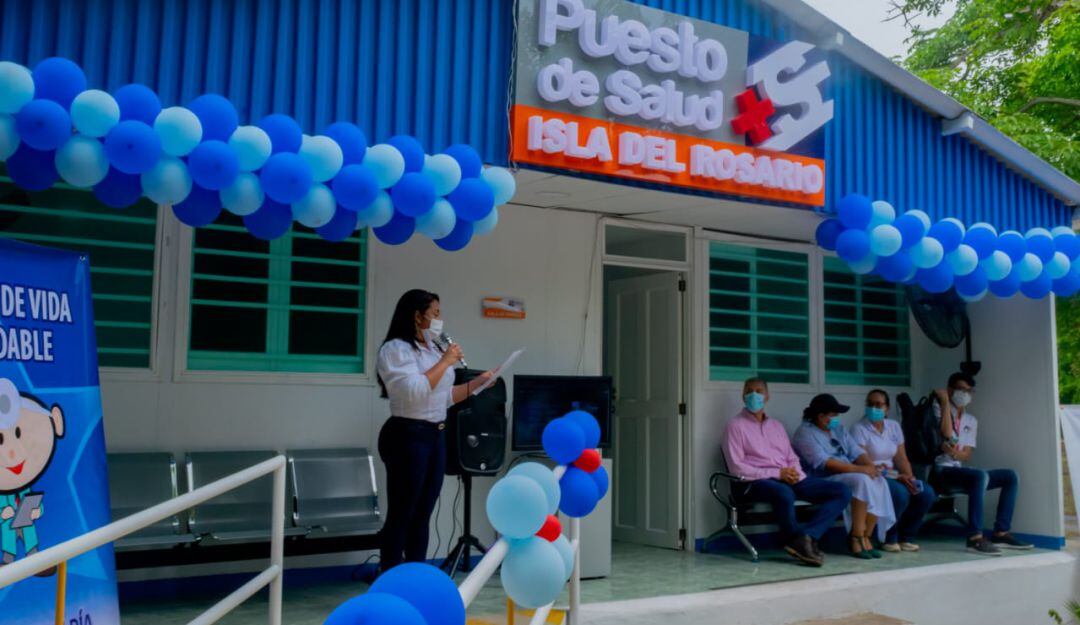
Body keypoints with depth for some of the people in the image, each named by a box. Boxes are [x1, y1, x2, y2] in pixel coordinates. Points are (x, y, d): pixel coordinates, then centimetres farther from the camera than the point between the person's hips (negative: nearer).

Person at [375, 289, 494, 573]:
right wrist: (445, 362, -16)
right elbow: (414, 392, -23)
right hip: (408, 436, -8)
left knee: (423, 515, 11)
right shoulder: (396, 349, -10)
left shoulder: (433, 348, 14)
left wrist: (478, 382, 12)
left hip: (436, 436, 8)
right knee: (401, 516, -2)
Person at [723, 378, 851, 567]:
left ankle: (805, 536, -27)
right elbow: (737, 468, -7)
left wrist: (794, 472, -4)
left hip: (790, 480, 7)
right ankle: (801, 541, -17)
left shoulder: (777, 426, 24)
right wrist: (777, 474, -14)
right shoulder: (735, 426, 3)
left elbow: (792, 459, 21)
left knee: (842, 492, -11)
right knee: (785, 493, -41)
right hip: (758, 482, -6)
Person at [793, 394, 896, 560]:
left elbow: (856, 452, 9)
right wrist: (858, 469, -25)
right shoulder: (805, 433, -9)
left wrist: (871, 466, -13)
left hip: (848, 476, 8)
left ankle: (866, 536, -18)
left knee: (879, 482, -19)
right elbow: (824, 463, -21)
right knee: (862, 480, -31)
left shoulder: (838, 429, 17)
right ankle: (857, 538, -24)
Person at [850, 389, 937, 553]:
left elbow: (901, 458, 8)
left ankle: (906, 537, 2)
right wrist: (896, 477, -22)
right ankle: (888, 538, -9)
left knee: (927, 493, -16)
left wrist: (909, 478, -12)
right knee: (900, 493, -33)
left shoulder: (894, 426, 10)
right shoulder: (859, 429, -9)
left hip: (893, 476, 6)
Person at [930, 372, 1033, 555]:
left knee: (1011, 476, -2)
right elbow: (946, 434, -17)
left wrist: (955, 453, -15)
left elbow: (967, 454, 9)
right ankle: (975, 537, -35)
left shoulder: (971, 420, 20)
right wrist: (945, 402, -11)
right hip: (940, 471, -8)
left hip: (959, 471, 8)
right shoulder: (938, 409, 2)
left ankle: (1001, 533, -5)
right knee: (980, 476, -34)